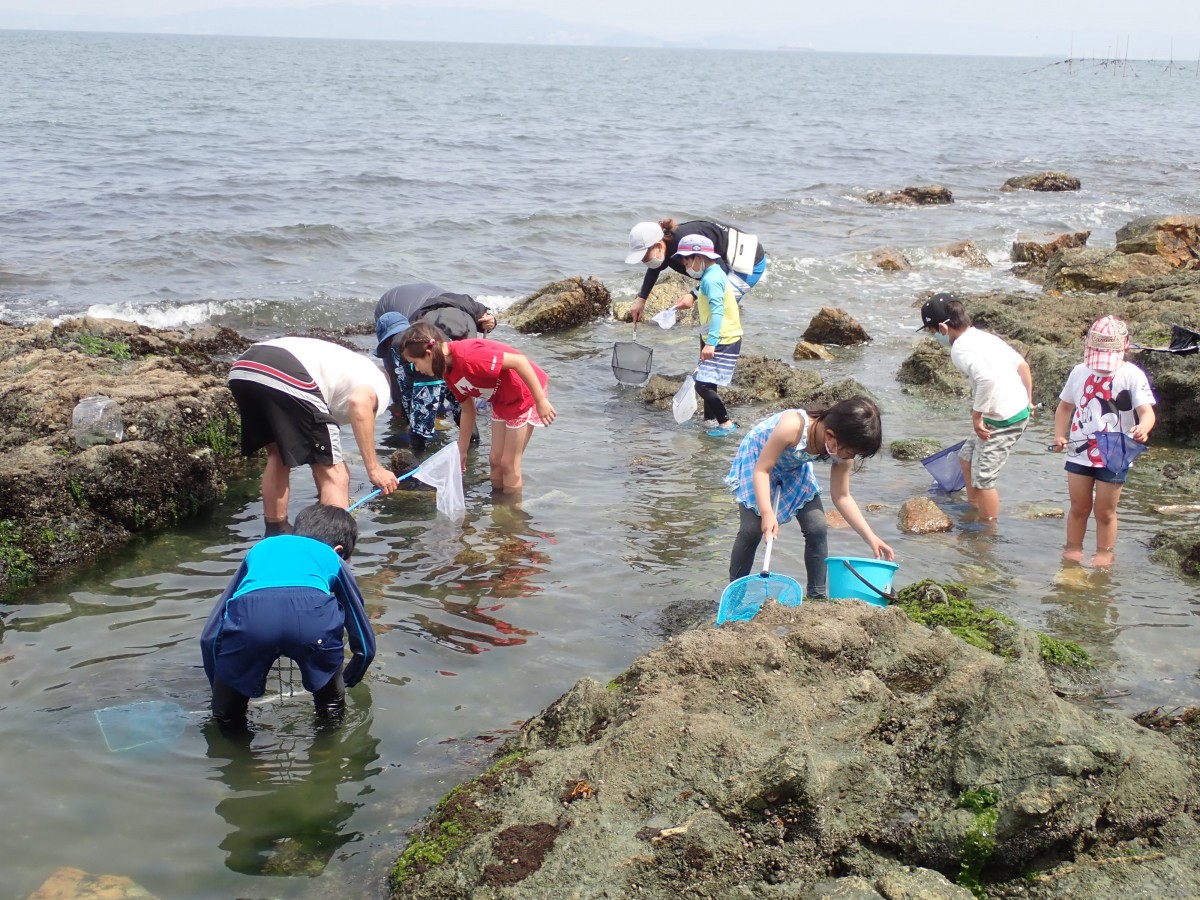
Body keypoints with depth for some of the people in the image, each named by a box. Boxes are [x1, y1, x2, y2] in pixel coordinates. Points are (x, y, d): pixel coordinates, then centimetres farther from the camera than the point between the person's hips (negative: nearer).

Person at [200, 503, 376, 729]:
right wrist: (346, 681, 63)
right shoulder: (333, 559, 39)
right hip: (312, 616, 0)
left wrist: (220, 692, 50)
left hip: (249, 615, 1)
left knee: (227, 717, 26)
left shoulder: (260, 548, 42)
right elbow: (365, 645, 44)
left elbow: (210, 635, 38)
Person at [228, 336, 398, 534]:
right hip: (286, 378, -8)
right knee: (334, 476, 5)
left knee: (277, 456, 32)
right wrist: (373, 468, -2)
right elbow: (360, 403, -7)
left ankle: (276, 536, 42)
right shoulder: (379, 384, 22)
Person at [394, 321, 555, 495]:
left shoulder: (467, 356, -31)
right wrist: (461, 452, 13)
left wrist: (541, 401, -28)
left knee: (509, 463, 0)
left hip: (526, 394, -9)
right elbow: (468, 411, 10)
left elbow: (519, 361, -32)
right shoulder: (449, 372, -1)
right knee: (495, 459, 15)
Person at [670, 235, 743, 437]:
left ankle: (726, 423, -7)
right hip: (721, 339, 11)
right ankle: (710, 421, 30)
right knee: (706, 382, 19)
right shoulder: (714, 275, 14)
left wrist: (710, 343, -35)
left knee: (703, 385, -14)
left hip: (722, 340, -11)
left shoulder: (711, 279, -18)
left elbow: (717, 311, -28)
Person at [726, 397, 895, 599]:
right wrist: (766, 513, -45)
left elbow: (842, 497, -10)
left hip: (794, 467, 5)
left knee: (818, 528, -6)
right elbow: (761, 470, -33)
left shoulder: (843, 449, -24)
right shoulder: (792, 426, -43)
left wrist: (871, 537, -14)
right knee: (752, 529, -14)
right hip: (757, 457, -5)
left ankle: (817, 594, 9)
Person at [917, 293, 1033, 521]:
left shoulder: (961, 349, -18)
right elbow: (1022, 365, 16)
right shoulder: (984, 337, 11)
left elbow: (987, 379, -35)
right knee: (967, 457, 24)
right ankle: (972, 510, 40)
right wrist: (1028, 399, 24)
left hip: (1003, 421, -10)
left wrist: (977, 416, -25)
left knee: (983, 479, 1)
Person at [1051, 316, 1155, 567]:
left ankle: (1104, 556, 24)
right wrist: (1060, 435, -2)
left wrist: (1142, 428, -42)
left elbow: (1147, 411, -20)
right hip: (1079, 452, 3)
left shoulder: (1132, 376, -12)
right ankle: (1073, 550, 30)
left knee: (1104, 511, 8)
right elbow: (1065, 407, 12)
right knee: (1079, 508, 14)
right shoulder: (1080, 372, 0)